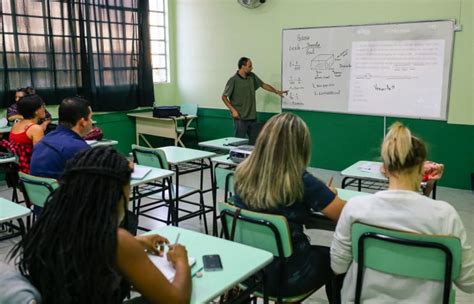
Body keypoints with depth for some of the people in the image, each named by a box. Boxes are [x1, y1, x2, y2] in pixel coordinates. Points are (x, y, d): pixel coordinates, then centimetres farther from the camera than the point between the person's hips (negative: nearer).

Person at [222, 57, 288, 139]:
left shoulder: (252, 76, 6)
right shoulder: (233, 80, -10)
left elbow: (263, 85, 19)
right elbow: (224, 97, -5)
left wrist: (277, 91, 16)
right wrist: (233, 110, -12)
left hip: (252, 117, 6)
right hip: (240, 118, -6)